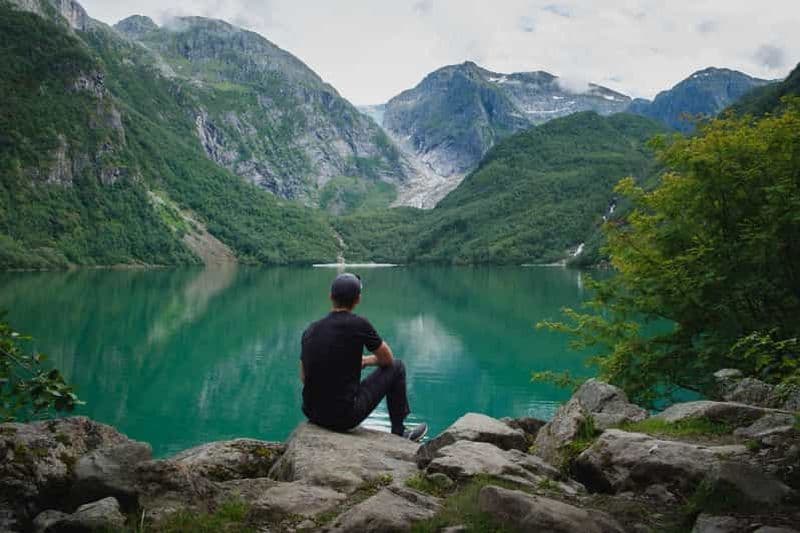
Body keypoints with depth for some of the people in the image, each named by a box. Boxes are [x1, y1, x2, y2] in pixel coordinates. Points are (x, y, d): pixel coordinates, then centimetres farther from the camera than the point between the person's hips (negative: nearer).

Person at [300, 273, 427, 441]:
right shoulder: (359, 325, -12)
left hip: (312, 414, 6)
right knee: (396, 367, 13)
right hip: (344, 416, -6)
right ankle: (398, 432, 25)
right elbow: (388, 359, 2)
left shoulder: (310, 330, 4)